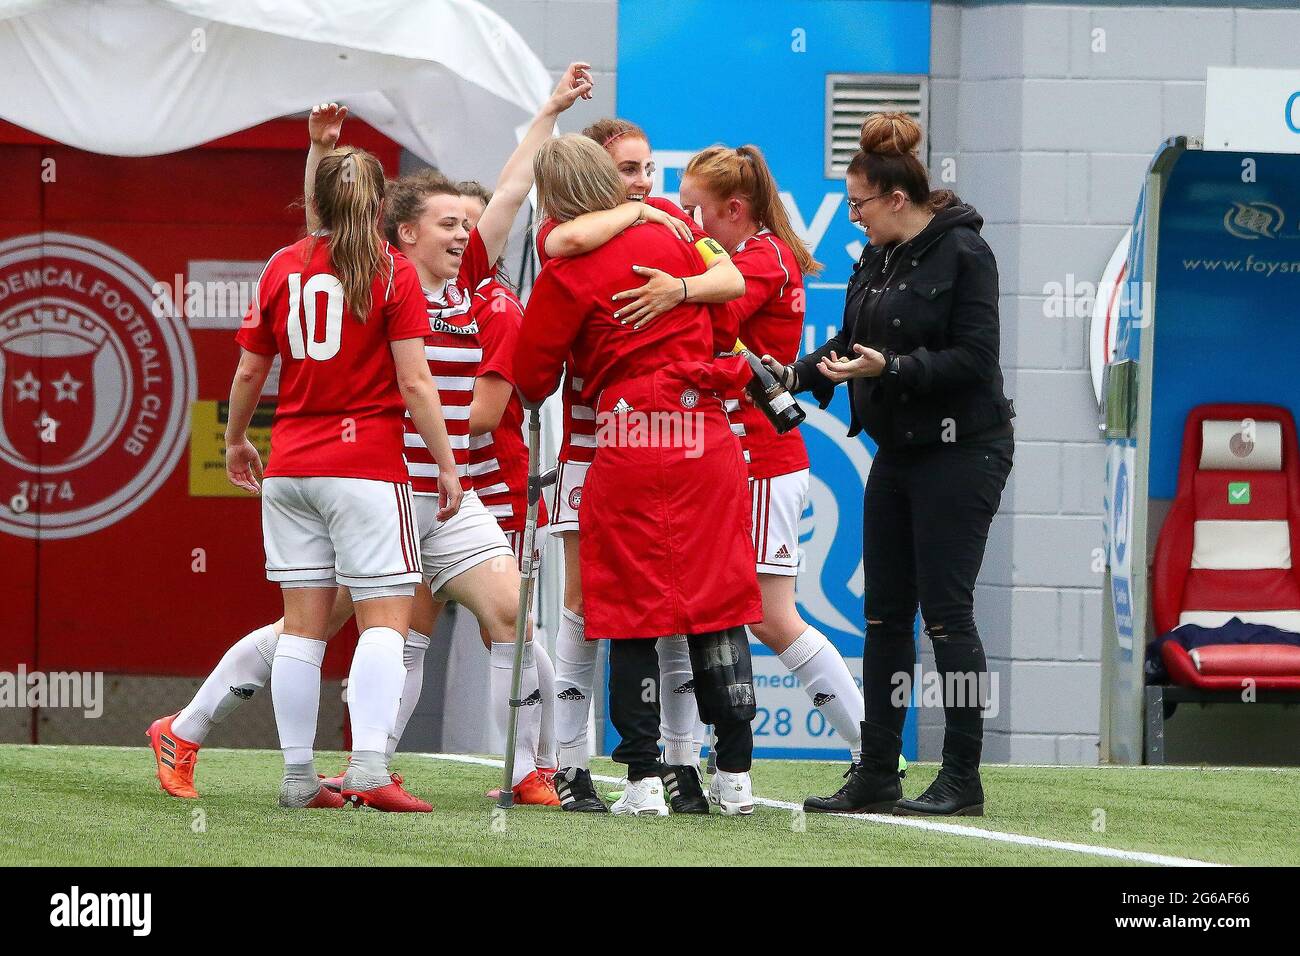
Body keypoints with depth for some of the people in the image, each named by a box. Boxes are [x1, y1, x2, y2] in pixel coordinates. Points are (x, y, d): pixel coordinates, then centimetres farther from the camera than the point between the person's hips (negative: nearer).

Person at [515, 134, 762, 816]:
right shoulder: (672, 239, 7)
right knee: (718, 602, 7)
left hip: (629, 446, -4)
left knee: (633, 610, 3)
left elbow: (531, 375, 2)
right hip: (708, 438, 4)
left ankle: (644, 777, -1)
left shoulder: (568, 273, -6)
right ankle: (734, 774, 7)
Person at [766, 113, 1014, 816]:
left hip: (959, 453, -8)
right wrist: (795, 373, 0)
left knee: (945, 612, -8)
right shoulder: (875, 260, 12)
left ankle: (962, 779, -3)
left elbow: (974, 358, -18)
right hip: (898, 454, 8)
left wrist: (891, 368, -25)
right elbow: (852, 341, 16)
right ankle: (875, 775, 11)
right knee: (884, 613, 7)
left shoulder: (962, 253, -12)